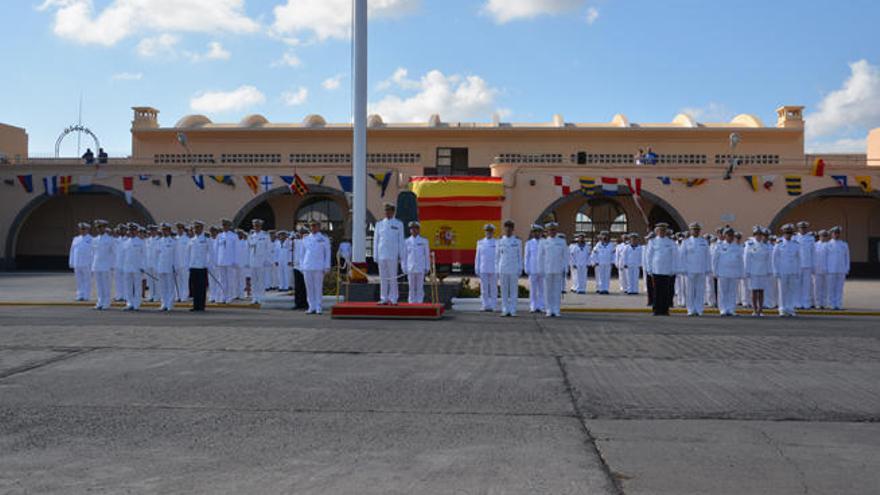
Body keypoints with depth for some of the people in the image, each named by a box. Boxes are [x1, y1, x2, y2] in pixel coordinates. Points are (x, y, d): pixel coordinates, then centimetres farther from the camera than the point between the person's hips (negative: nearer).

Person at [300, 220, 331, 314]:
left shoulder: (324, 239, 4)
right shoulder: (306, 239, 13)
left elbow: (327, 253, 3)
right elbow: (303, 253, 17)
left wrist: (326, 267, -4)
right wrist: (302, 266, 10)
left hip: (319, 267, -3)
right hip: (307, 267, 3)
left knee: (318, 288, -3)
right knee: (309, 288, 3)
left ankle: (318, 308, 2)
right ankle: (312, 307, 9)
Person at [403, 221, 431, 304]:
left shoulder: (424, 241, 5)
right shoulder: (406, 242, 7)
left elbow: (427, 255, 7)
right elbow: (404, 256, 9)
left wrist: (427, 268, 2)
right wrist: (404, 268, 4)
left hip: (420, 268, -1)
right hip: (410, 268, 1)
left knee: (420, 287, -1)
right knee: (411, 287, 3)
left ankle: (419, 302, 4)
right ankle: (412, 303, 8)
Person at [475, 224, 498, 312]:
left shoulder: (497, 243, 3)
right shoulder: (480, 242, 8)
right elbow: (477, 257, 10)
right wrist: (476, 269, 5)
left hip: (494, 270, -1)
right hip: (483, 270, 2)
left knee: (493, 289, 1)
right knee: (484, 289, 2)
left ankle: (492, 306, 6)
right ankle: (485, 306, 8)